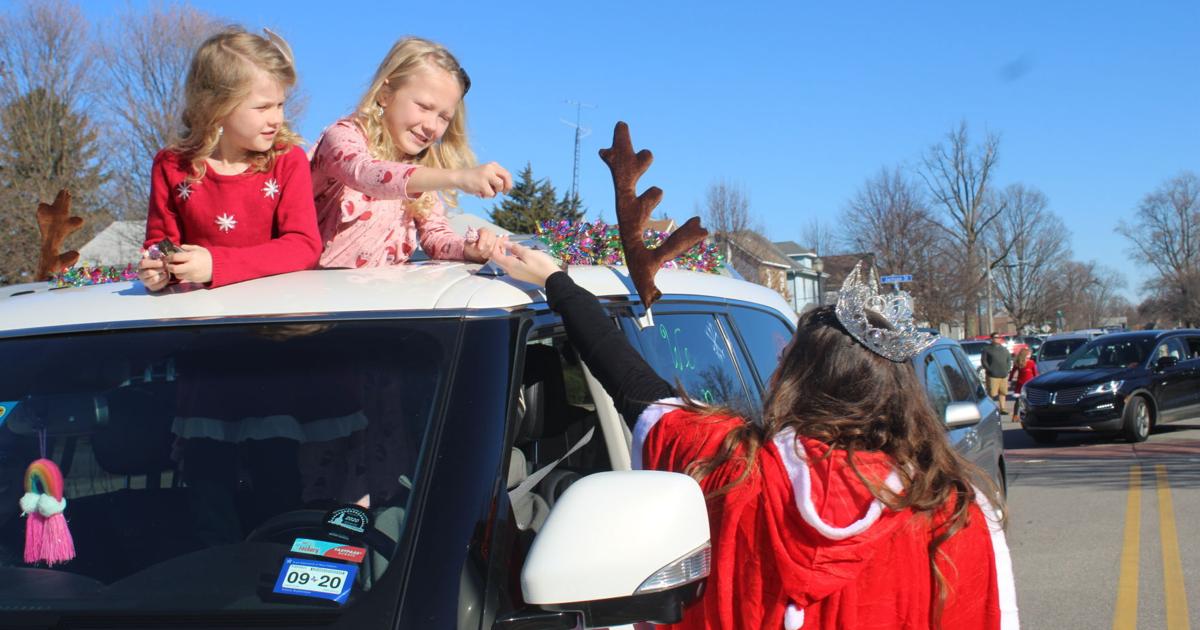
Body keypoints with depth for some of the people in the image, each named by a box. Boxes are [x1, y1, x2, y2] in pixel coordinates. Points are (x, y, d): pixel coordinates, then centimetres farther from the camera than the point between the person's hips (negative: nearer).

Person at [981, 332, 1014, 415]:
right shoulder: (987, 349, 2)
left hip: (1004, 375, 6)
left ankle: (1002, 408, 15)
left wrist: (1007, 369, 8)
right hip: (992, 376, -6)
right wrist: (989, 369, -12)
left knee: (1003, 393, 8)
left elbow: (1009, 360, 22)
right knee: (991, 393, -7)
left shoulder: (1004, 349, 19)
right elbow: (983, 361, -3)